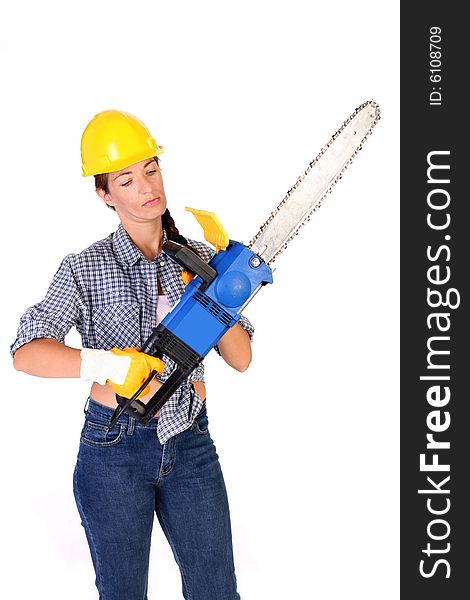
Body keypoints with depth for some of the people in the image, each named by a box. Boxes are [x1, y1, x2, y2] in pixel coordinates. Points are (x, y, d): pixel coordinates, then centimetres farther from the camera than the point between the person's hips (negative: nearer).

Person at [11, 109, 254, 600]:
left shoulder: (200, 260, 2)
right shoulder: (84, 270, -7)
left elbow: (240, 359, 0)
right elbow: (26, 353, -17)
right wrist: (107, 365, -31)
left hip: (191, 447, 3)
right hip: (114, 452, -3)